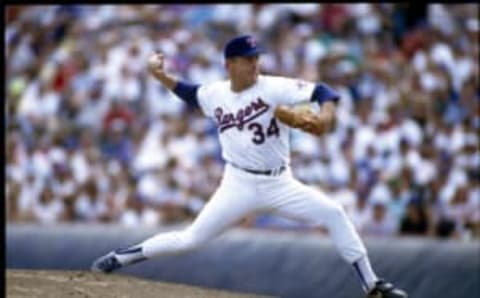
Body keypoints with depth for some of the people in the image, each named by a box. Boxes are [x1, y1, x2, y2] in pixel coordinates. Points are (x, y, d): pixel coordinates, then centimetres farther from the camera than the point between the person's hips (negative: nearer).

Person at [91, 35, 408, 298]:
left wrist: (326, 115, -40)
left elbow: (321, 90, -19)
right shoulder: (214, 94, 0)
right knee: (190, 239, -6)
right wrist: (161, 76, 8)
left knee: (334, 213, -15)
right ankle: (122, 256, 10)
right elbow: (191, 93, 23)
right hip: (239, 186, 0)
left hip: (280, 185, 0)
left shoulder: (273, 88, -11)